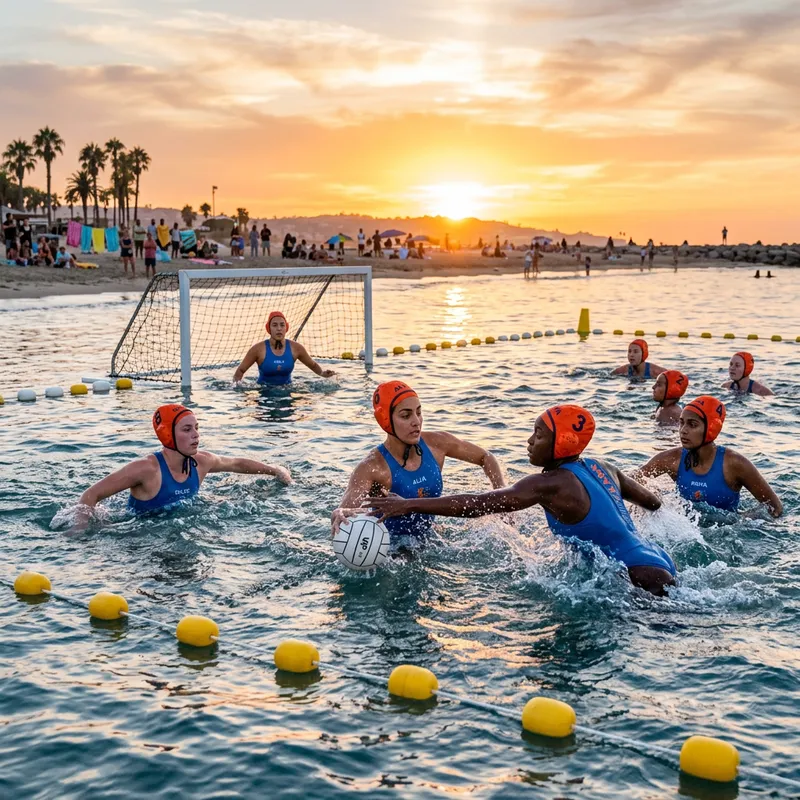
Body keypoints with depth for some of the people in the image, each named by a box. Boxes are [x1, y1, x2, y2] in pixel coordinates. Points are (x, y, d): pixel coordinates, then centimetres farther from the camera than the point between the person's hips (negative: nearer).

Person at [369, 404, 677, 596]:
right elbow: (653, 501, 21)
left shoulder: (550, 484, -18)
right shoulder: (602, 468, 6)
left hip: (646, 580, -10)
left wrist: (407, 505, -18)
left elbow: (477, 504, -20)